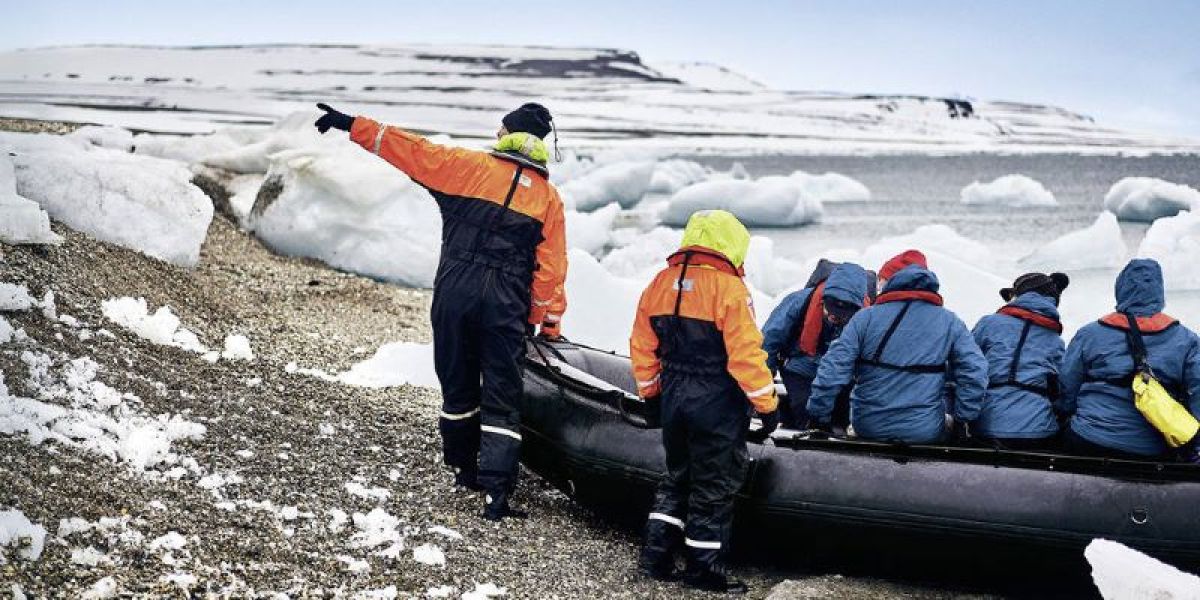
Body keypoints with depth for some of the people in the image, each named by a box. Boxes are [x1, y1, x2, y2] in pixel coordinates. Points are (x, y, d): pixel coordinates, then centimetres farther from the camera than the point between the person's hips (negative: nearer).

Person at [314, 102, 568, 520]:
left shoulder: (469, 166, 2)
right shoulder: (549, 196, 7)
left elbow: (412, 150, 2)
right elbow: (552, 268, 5)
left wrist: (353, 125, 9)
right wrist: (549, 323, 11)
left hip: (455, 290, 0)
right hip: (507, 305, 0)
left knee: (458, 386, 16)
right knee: (501, 399, 2)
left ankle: (464, 468, 31)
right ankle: (497, 491, -8)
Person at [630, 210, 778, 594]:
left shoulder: (660, 283, 4)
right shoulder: (729, 288, -16)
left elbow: (642, 347, 10)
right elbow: (746, 354, -19)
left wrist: (649, 390, 22)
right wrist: (767, 404, -11)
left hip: (674, 399, 6)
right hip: (717, 405, -6)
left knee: (678, 476, 20)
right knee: (714, 486, 5)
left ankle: (656, 555, 18)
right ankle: (704, 568, 11)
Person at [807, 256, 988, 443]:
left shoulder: (866, 317, -4)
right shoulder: (949, 322, 0)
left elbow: (833, 368, -11)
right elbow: (974, 372, -6)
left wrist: (819, 415, -2)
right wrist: (963, 418, 5)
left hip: (867, 428, 1)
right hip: (925, 432, -1)